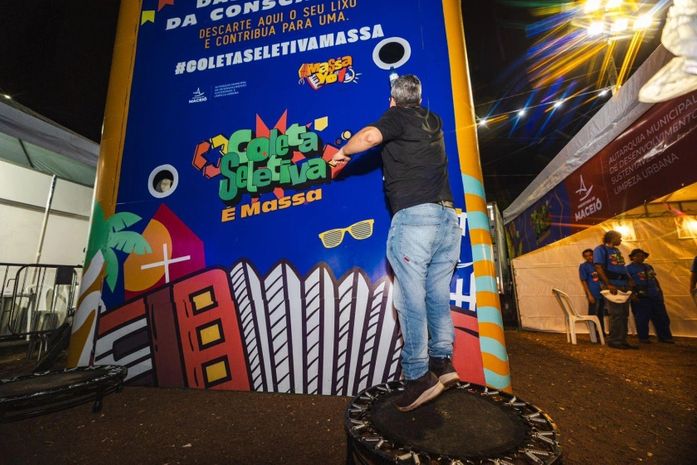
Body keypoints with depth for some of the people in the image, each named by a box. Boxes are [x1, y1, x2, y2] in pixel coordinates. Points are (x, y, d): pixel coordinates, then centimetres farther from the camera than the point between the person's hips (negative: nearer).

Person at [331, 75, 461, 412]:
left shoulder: (398, 116, 6)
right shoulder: (434, 121, 24)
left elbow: (370, 136, -15)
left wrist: (343, 152, 2)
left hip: (413, 216, -7)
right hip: (448, 216, 7)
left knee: (411, 298, -4)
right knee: (438, 294, 11)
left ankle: (418, 375, -1)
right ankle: (442, 360, 13)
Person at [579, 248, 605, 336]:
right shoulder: (583, 266, -5)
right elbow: (583, 281, -8)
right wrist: (589, 295, -14)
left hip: (602, 293, 6)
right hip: (593, 295, -6)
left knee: (601, 314, 15)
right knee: (593, 315, -2)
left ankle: (602, 333, 27)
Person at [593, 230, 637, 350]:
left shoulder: (617, 251, 20)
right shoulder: (600, 249, -6)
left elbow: (622, 268, 22)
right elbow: (598, 267, -15)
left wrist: (629, 279, 8)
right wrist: (608, 285, -21)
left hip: (623, 285, 9)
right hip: (613, 285, -9)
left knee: (624, 314, 10)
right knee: (616, 314, -8)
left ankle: (622, 340, 17)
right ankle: (613, 340, 0)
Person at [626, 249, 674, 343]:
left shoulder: (648, 267, 17)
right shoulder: (629, 268, -6)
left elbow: (655, 279, 22)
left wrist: (660, 291, 15)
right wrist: (632, 294, -20)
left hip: (655, 296, 7)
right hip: (640, 297, -7)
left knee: (661, 317, 11)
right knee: (642, 318, -1)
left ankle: (665, 337, 23)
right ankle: (643, 337, 9)